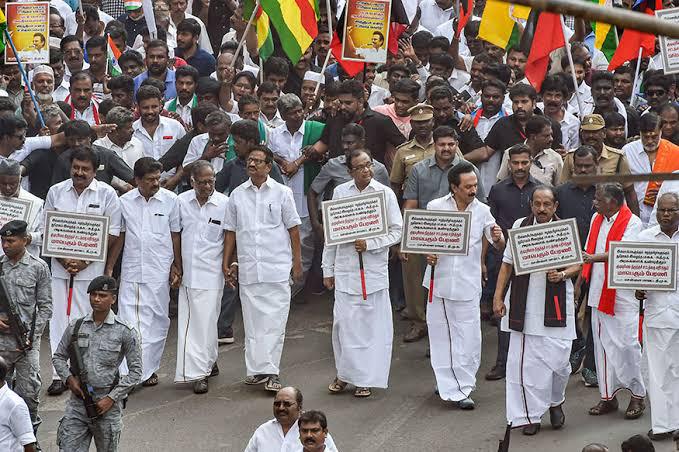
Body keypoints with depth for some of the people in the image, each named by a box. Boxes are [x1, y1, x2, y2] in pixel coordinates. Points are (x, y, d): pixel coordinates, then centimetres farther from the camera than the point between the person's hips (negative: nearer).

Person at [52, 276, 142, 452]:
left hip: (107, 403, -2)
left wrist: (111, 398, -9)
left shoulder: (124, 332, -3)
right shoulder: (76, 327, 5)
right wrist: (69, 378, -5)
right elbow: (58, 357, 16)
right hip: (78, 400, 2)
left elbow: (135, 372, -2)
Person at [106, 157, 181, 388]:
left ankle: (148, 369, 14)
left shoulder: (170, 200, -1)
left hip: (159, 270, 0)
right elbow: (119, 236, 10)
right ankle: (129, 373, -9)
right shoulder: (125, 202, 2)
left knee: (157, 319, 4)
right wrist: (109, 267, 10)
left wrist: (176, 267, 3)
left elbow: (175, 235, 5)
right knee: (130, 320, -6)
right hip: (131, 270, 0)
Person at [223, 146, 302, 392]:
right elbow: (231, 231, 14)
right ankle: (257, 370, 10)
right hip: (248, 269, 3)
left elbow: (293, 229, 4)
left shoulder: (282, 193, 2)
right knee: (252, 322, 5)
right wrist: (226, 264, 10)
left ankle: (270, 372, -5)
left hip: (277, 268, -3)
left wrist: (297, 262, 1)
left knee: (274, 321, -6)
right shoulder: (237, 195, 9)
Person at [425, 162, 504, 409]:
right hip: (440, 281, 0)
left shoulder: (482, 211, 0)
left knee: (468, 339, -2)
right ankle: (450, 386, 17)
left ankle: (462, 386, 9)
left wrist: (498, 238, -20)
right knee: (441, 336, 6)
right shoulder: (435, 207, -2)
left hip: (467, 284, 0)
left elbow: (499, 247, 4)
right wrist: (428, 254, -11)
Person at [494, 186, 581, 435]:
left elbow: (577, 264, 9)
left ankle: (555, 402, 28)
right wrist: (498, 297, 4)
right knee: (525, 360, -1)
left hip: (555, 304, -1)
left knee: (558, 358, -1)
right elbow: (507, 263, 9)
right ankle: (530, 415, 10)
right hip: (524, 305, 1)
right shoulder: (520, 226, 3)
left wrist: (562, 274, -13)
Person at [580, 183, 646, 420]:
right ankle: (608, 396, 17)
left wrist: (593, 258, -35)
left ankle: (638, 396, 8)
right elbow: (587, 253, 16)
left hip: (622, 296, -6)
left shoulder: (632, 222, -11)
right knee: (602, 345, 9)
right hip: (598, 293, 7)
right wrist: (578, 283, 12)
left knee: (627, 344, -4)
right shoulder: (596, 219, 11)